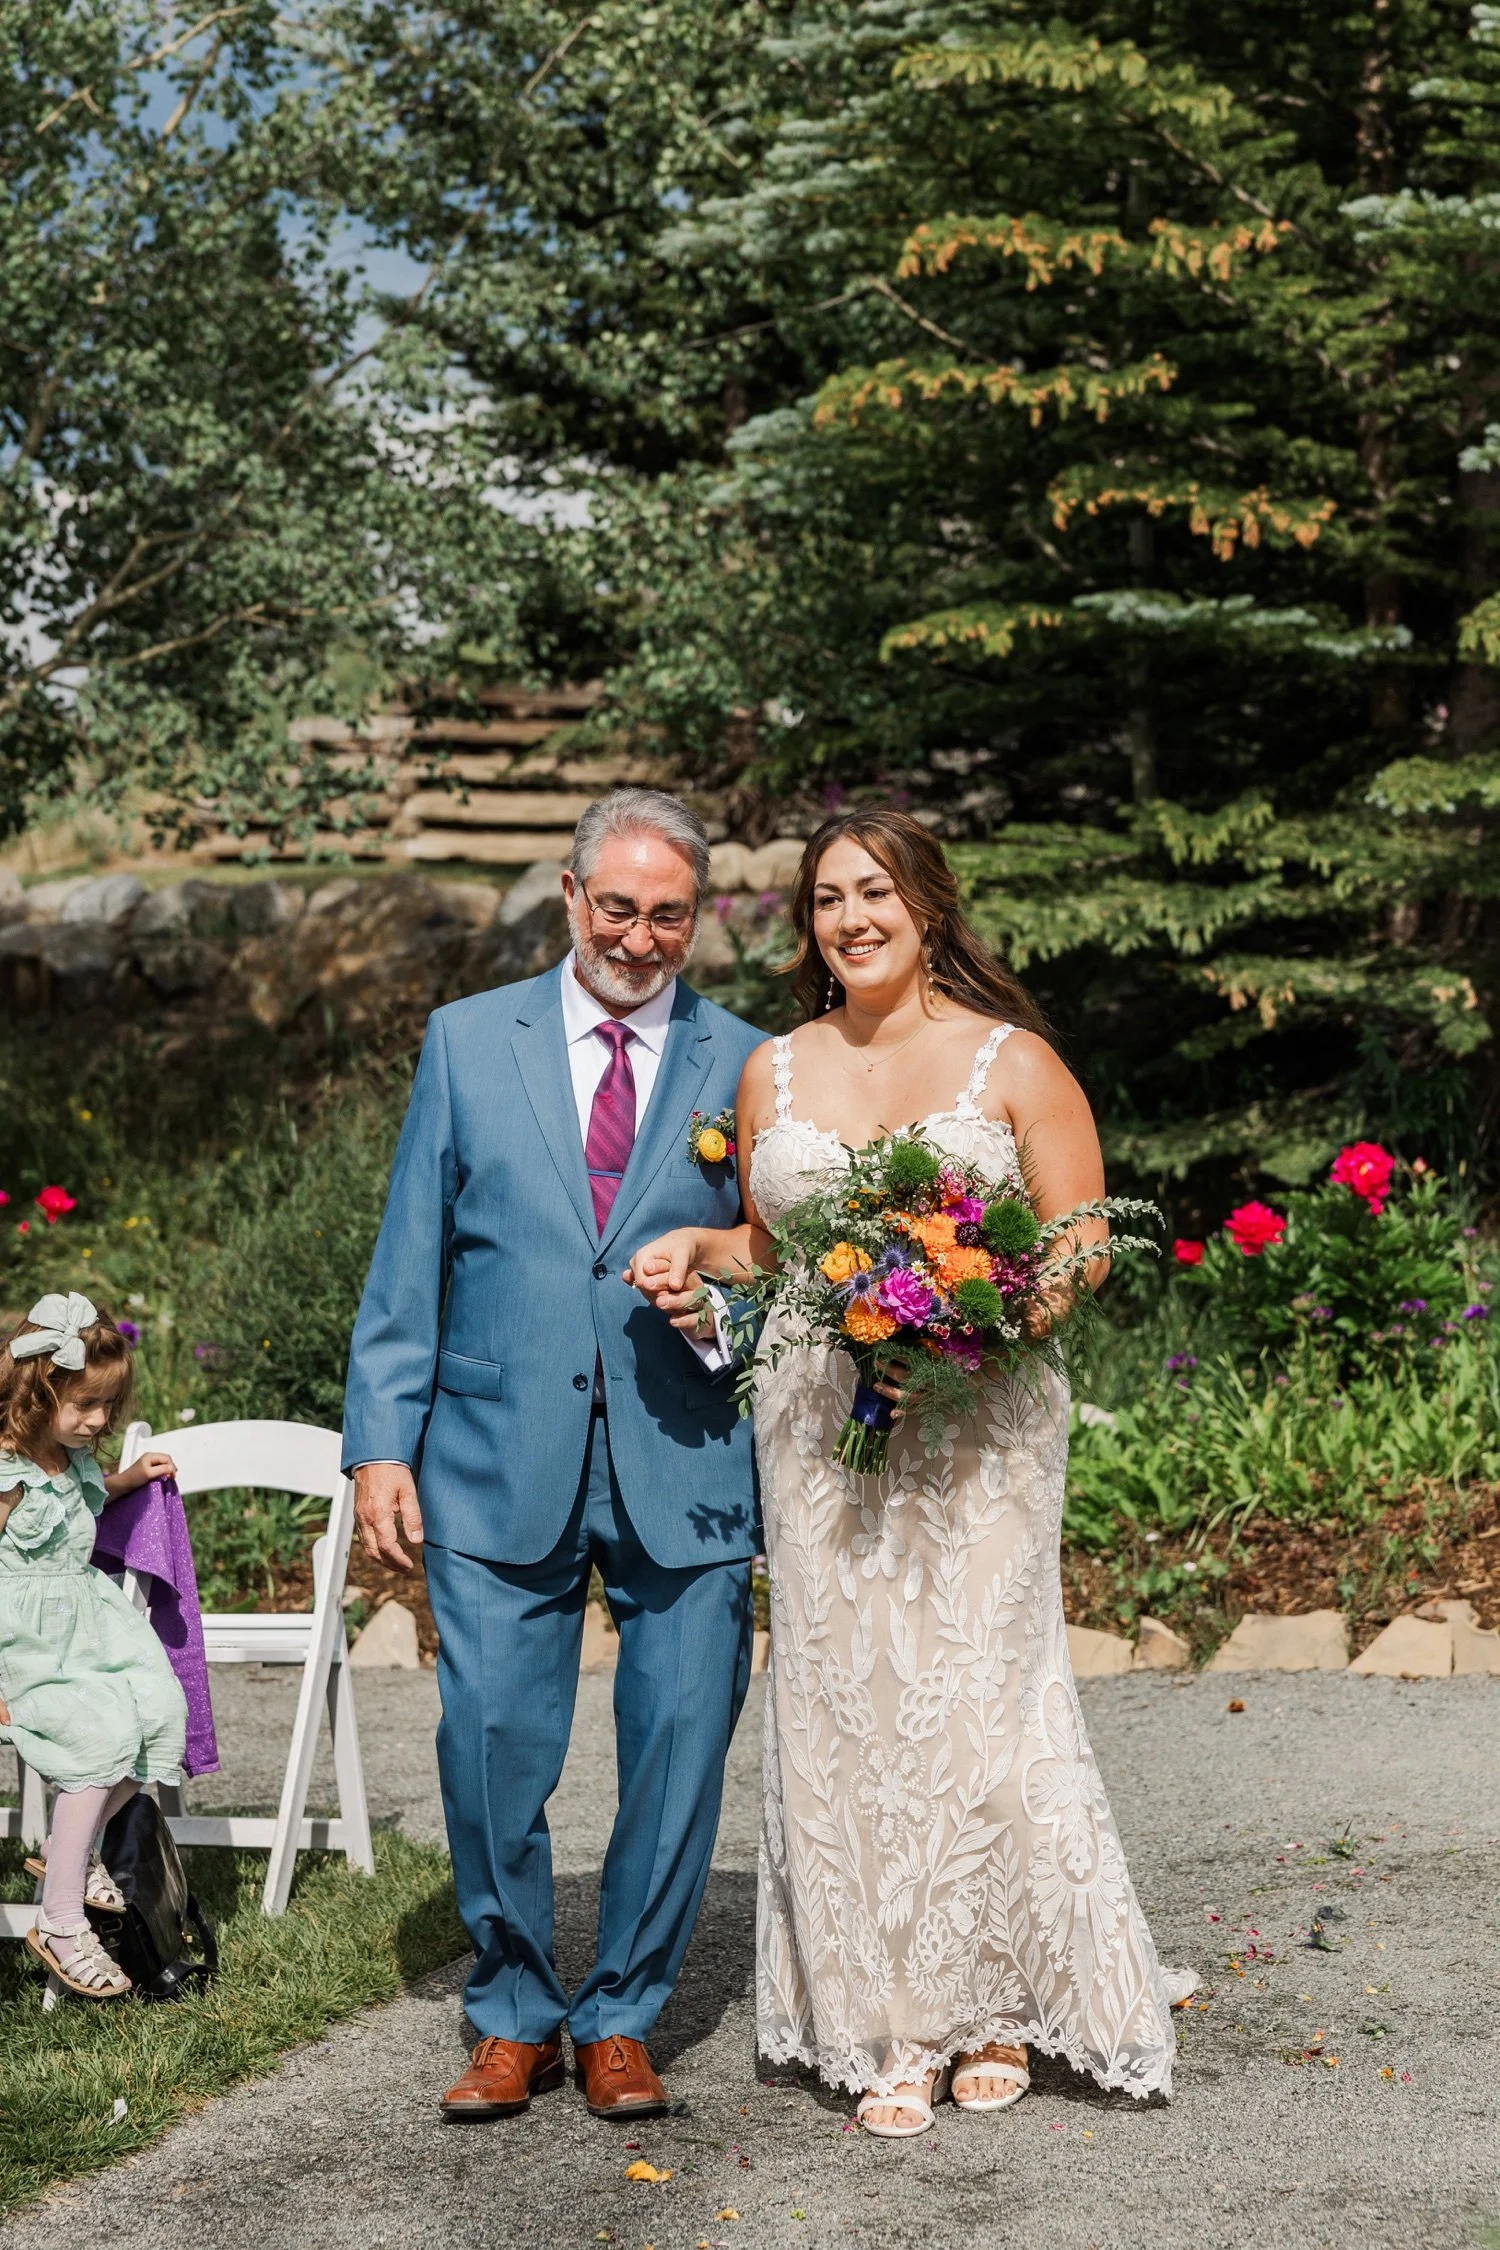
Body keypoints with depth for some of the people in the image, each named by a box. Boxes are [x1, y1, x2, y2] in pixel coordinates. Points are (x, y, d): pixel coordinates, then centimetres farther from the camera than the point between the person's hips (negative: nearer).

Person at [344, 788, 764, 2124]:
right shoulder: (469, 1043, 9)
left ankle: (620, 2021, 20)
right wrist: (382, 1441, 1)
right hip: (499, 1463, 0)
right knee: (493, 1748, -1)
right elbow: (409, 1263, 8)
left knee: (682, 1747, 2)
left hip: (684, 1466, 0)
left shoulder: (748, 1066, 8)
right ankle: (514, 2017, 19)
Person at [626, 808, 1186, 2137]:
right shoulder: (774, 1071, 12)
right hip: (820, 1427, 3)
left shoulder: (1013, 1062, 1)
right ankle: (892, 2027, 12)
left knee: (976, 1699, -4)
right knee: (847, 1707, 2)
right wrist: (701, 1250, 2)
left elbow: (1083, 1244, -2)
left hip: (979, 1423, -3)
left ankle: (994, 2004, 14)